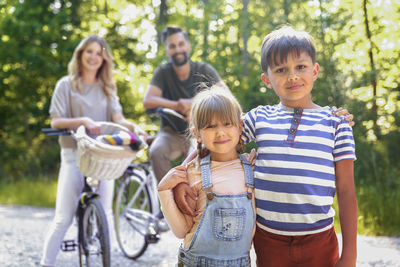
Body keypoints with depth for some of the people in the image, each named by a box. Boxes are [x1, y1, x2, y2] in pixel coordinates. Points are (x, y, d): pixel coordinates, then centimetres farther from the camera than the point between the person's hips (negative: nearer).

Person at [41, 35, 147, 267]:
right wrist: (83, 121, -22)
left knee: (105, 212, 1)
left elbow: (118, 119, 2)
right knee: (64, 217, -6)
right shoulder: (66, 84, 4)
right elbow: (56, 121, -5)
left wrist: (134, 127, -20)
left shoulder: (107, 88, 14)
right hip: (74, 154, -3)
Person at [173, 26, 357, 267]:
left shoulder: (335, 123, 0)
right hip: (268, 241, 1)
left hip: (318, 243, -1)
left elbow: (346, 191, 0)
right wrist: (181, 178, -5)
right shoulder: (259, 118, 4)